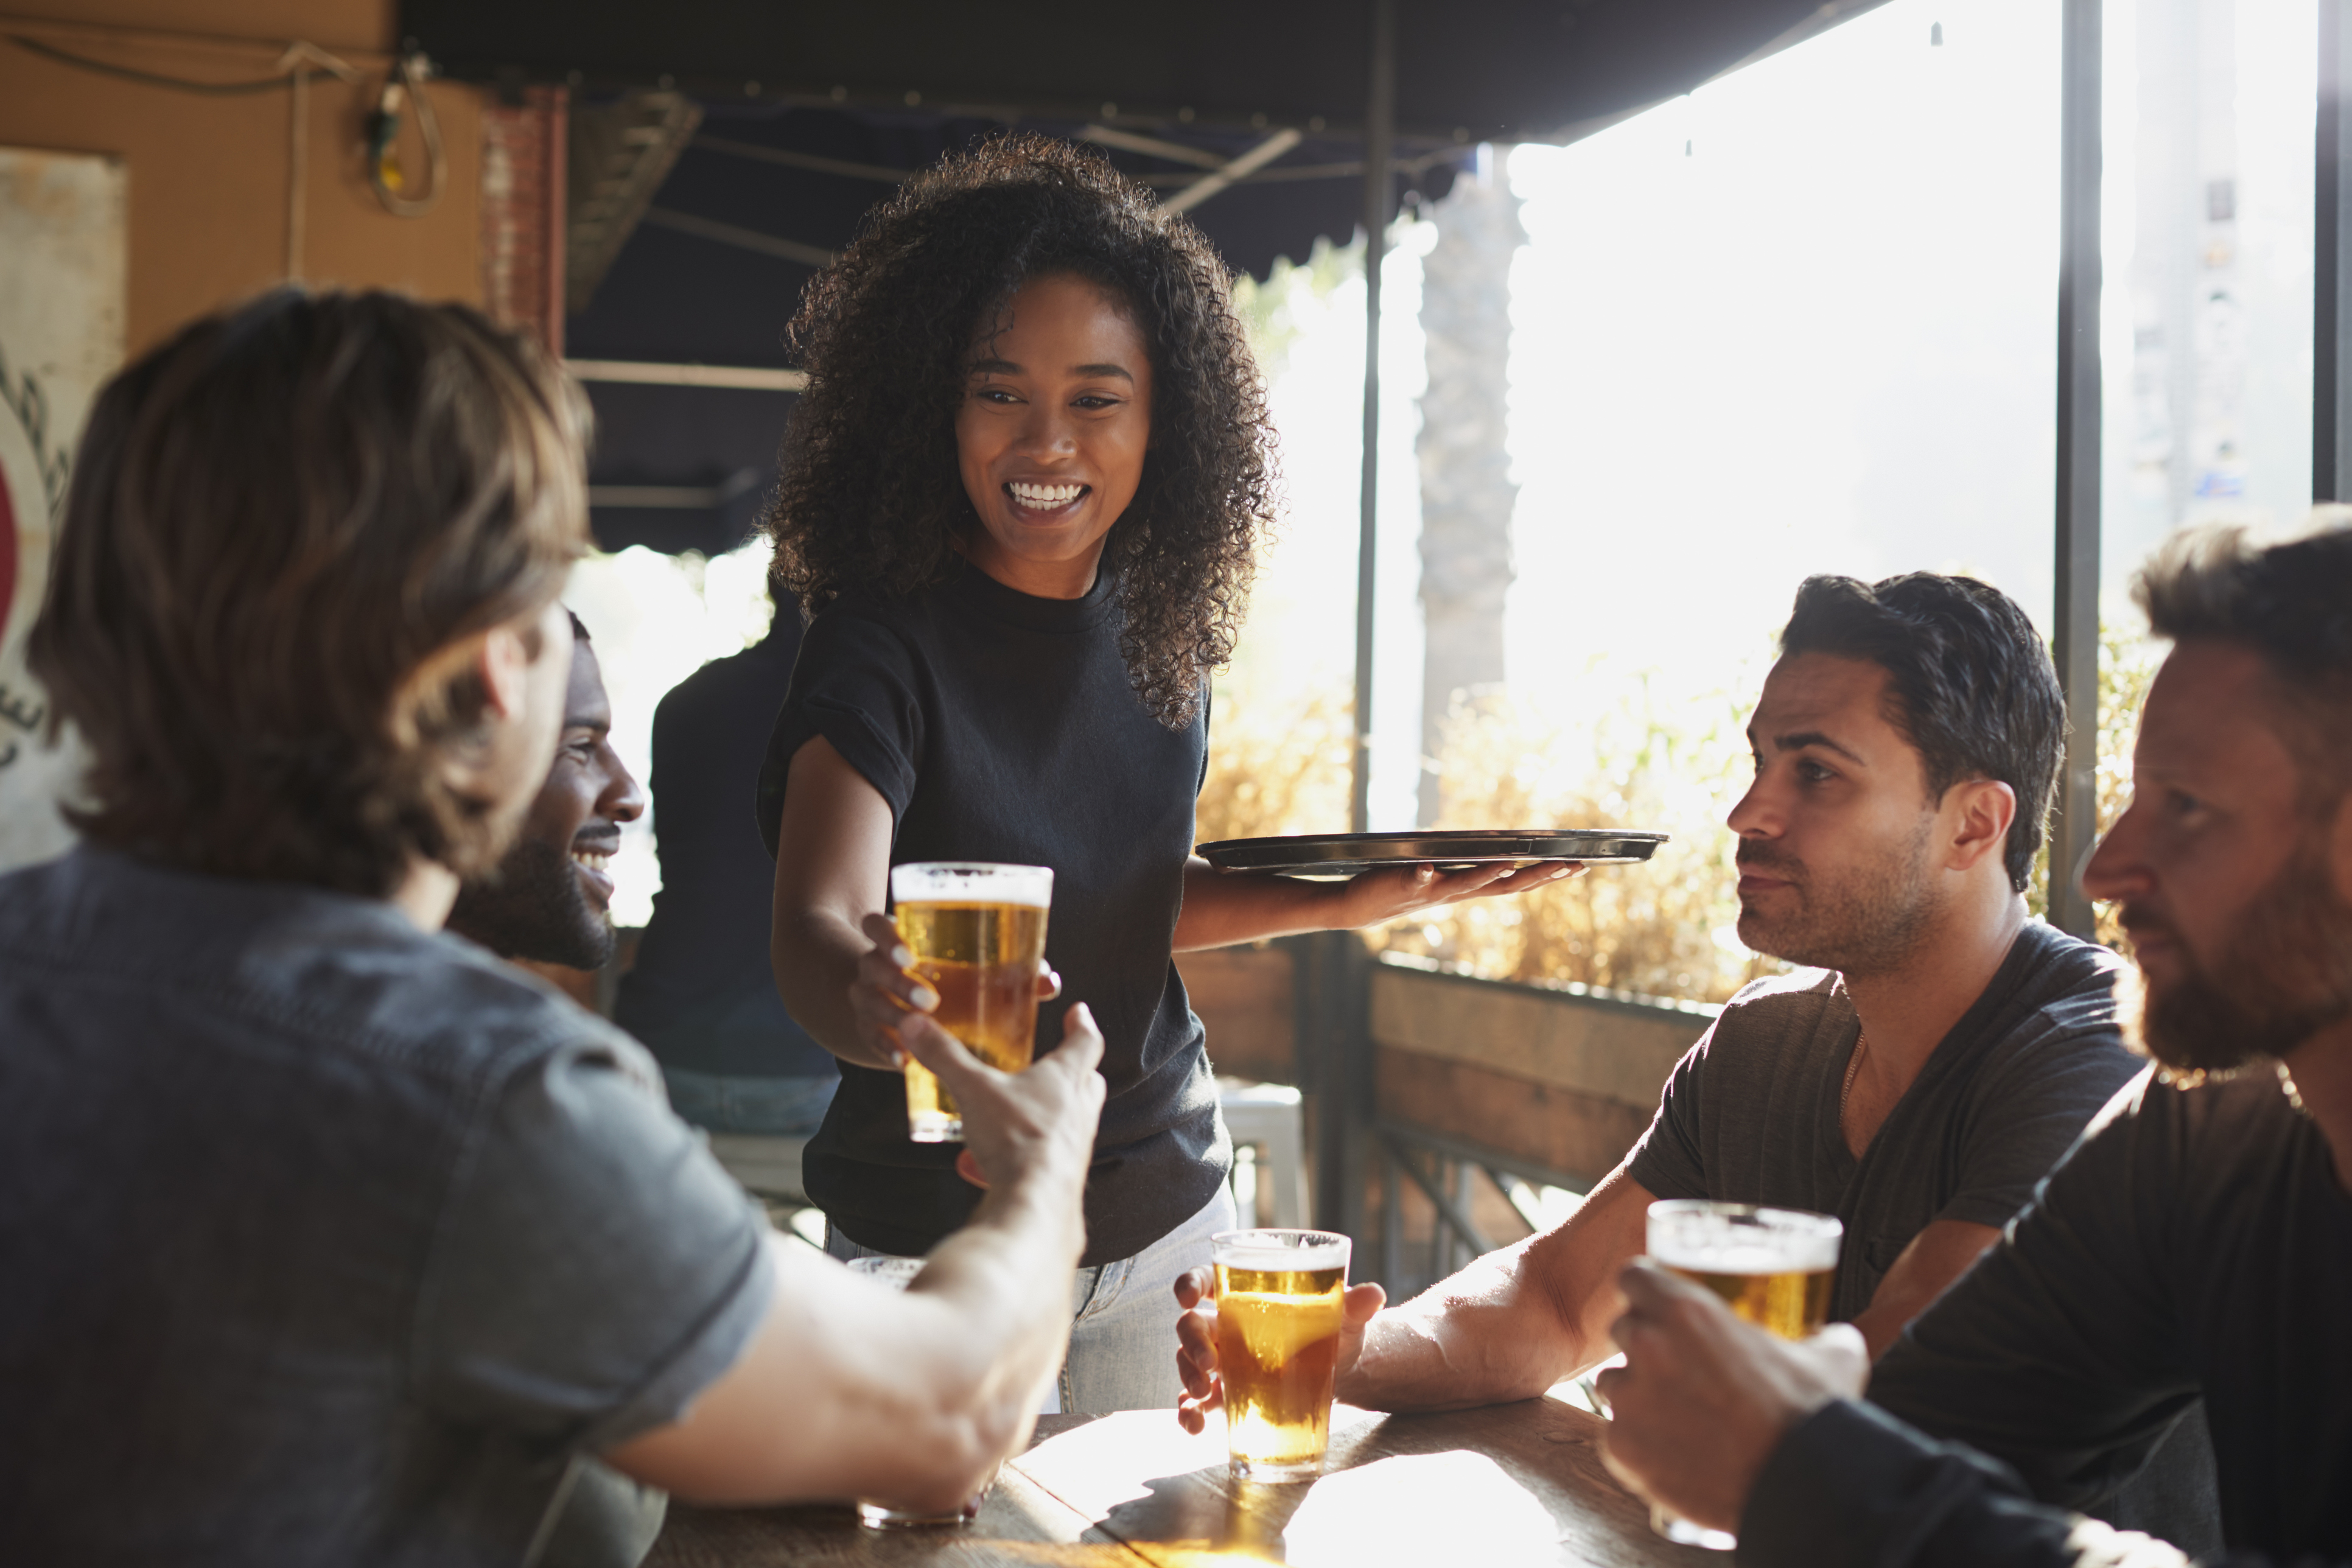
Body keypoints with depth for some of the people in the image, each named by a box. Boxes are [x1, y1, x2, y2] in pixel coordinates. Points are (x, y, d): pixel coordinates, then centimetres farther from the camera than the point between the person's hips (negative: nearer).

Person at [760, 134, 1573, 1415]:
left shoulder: (1162, 632, 0)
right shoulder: (885, 640, -17)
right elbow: (812, 927, -31)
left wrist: (1347, 902, 2)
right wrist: (870, 992, -53)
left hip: (1164, 1223, 5)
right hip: (934, 1252, -5)